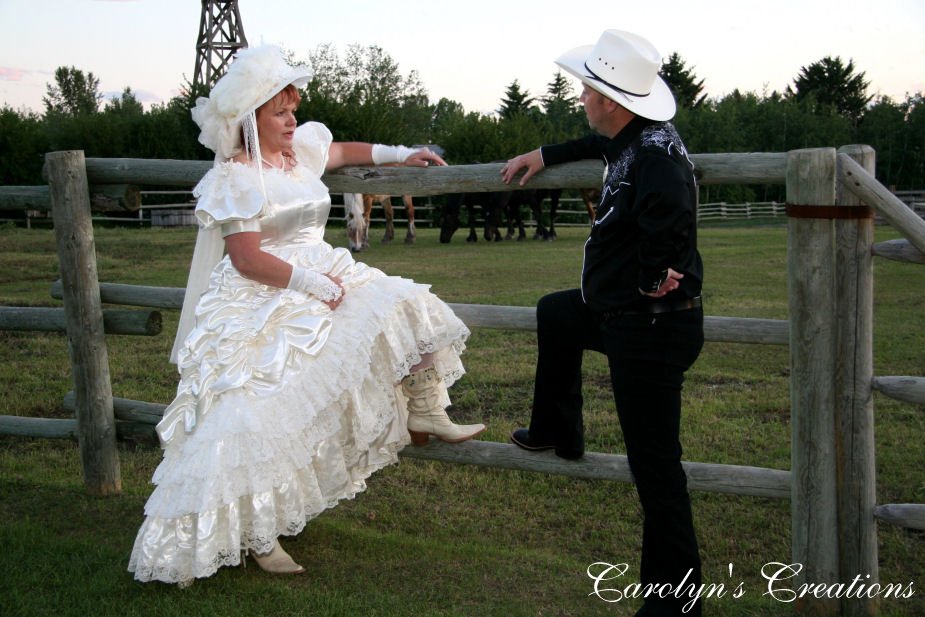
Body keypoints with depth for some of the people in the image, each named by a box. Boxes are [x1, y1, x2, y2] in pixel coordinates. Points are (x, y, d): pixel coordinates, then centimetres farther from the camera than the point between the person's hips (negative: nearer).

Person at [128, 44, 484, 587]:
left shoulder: (302, 149, 11)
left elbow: (344, 150, 33)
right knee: (261, 421, -12)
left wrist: (400, 155, 27)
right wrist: (310, 282, -20)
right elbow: (247, 258, -18)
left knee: (405, 310, -2)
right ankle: (258, 535, -2)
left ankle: (425, 416, 5)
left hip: (324, 282, 8)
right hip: (263, 308, -8)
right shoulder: (234, 178, -11)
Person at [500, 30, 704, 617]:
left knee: (655, 467, -4)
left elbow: (670, 205, -48)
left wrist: (655, 276, -33)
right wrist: (546, 155, 36)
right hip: (620, 311, 11)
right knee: (554, 313, 34)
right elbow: (600, 144, 32)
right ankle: (557, 432, 49)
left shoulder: (656, 151, -25)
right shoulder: (632, 137, 6)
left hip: (650, 327, -11)